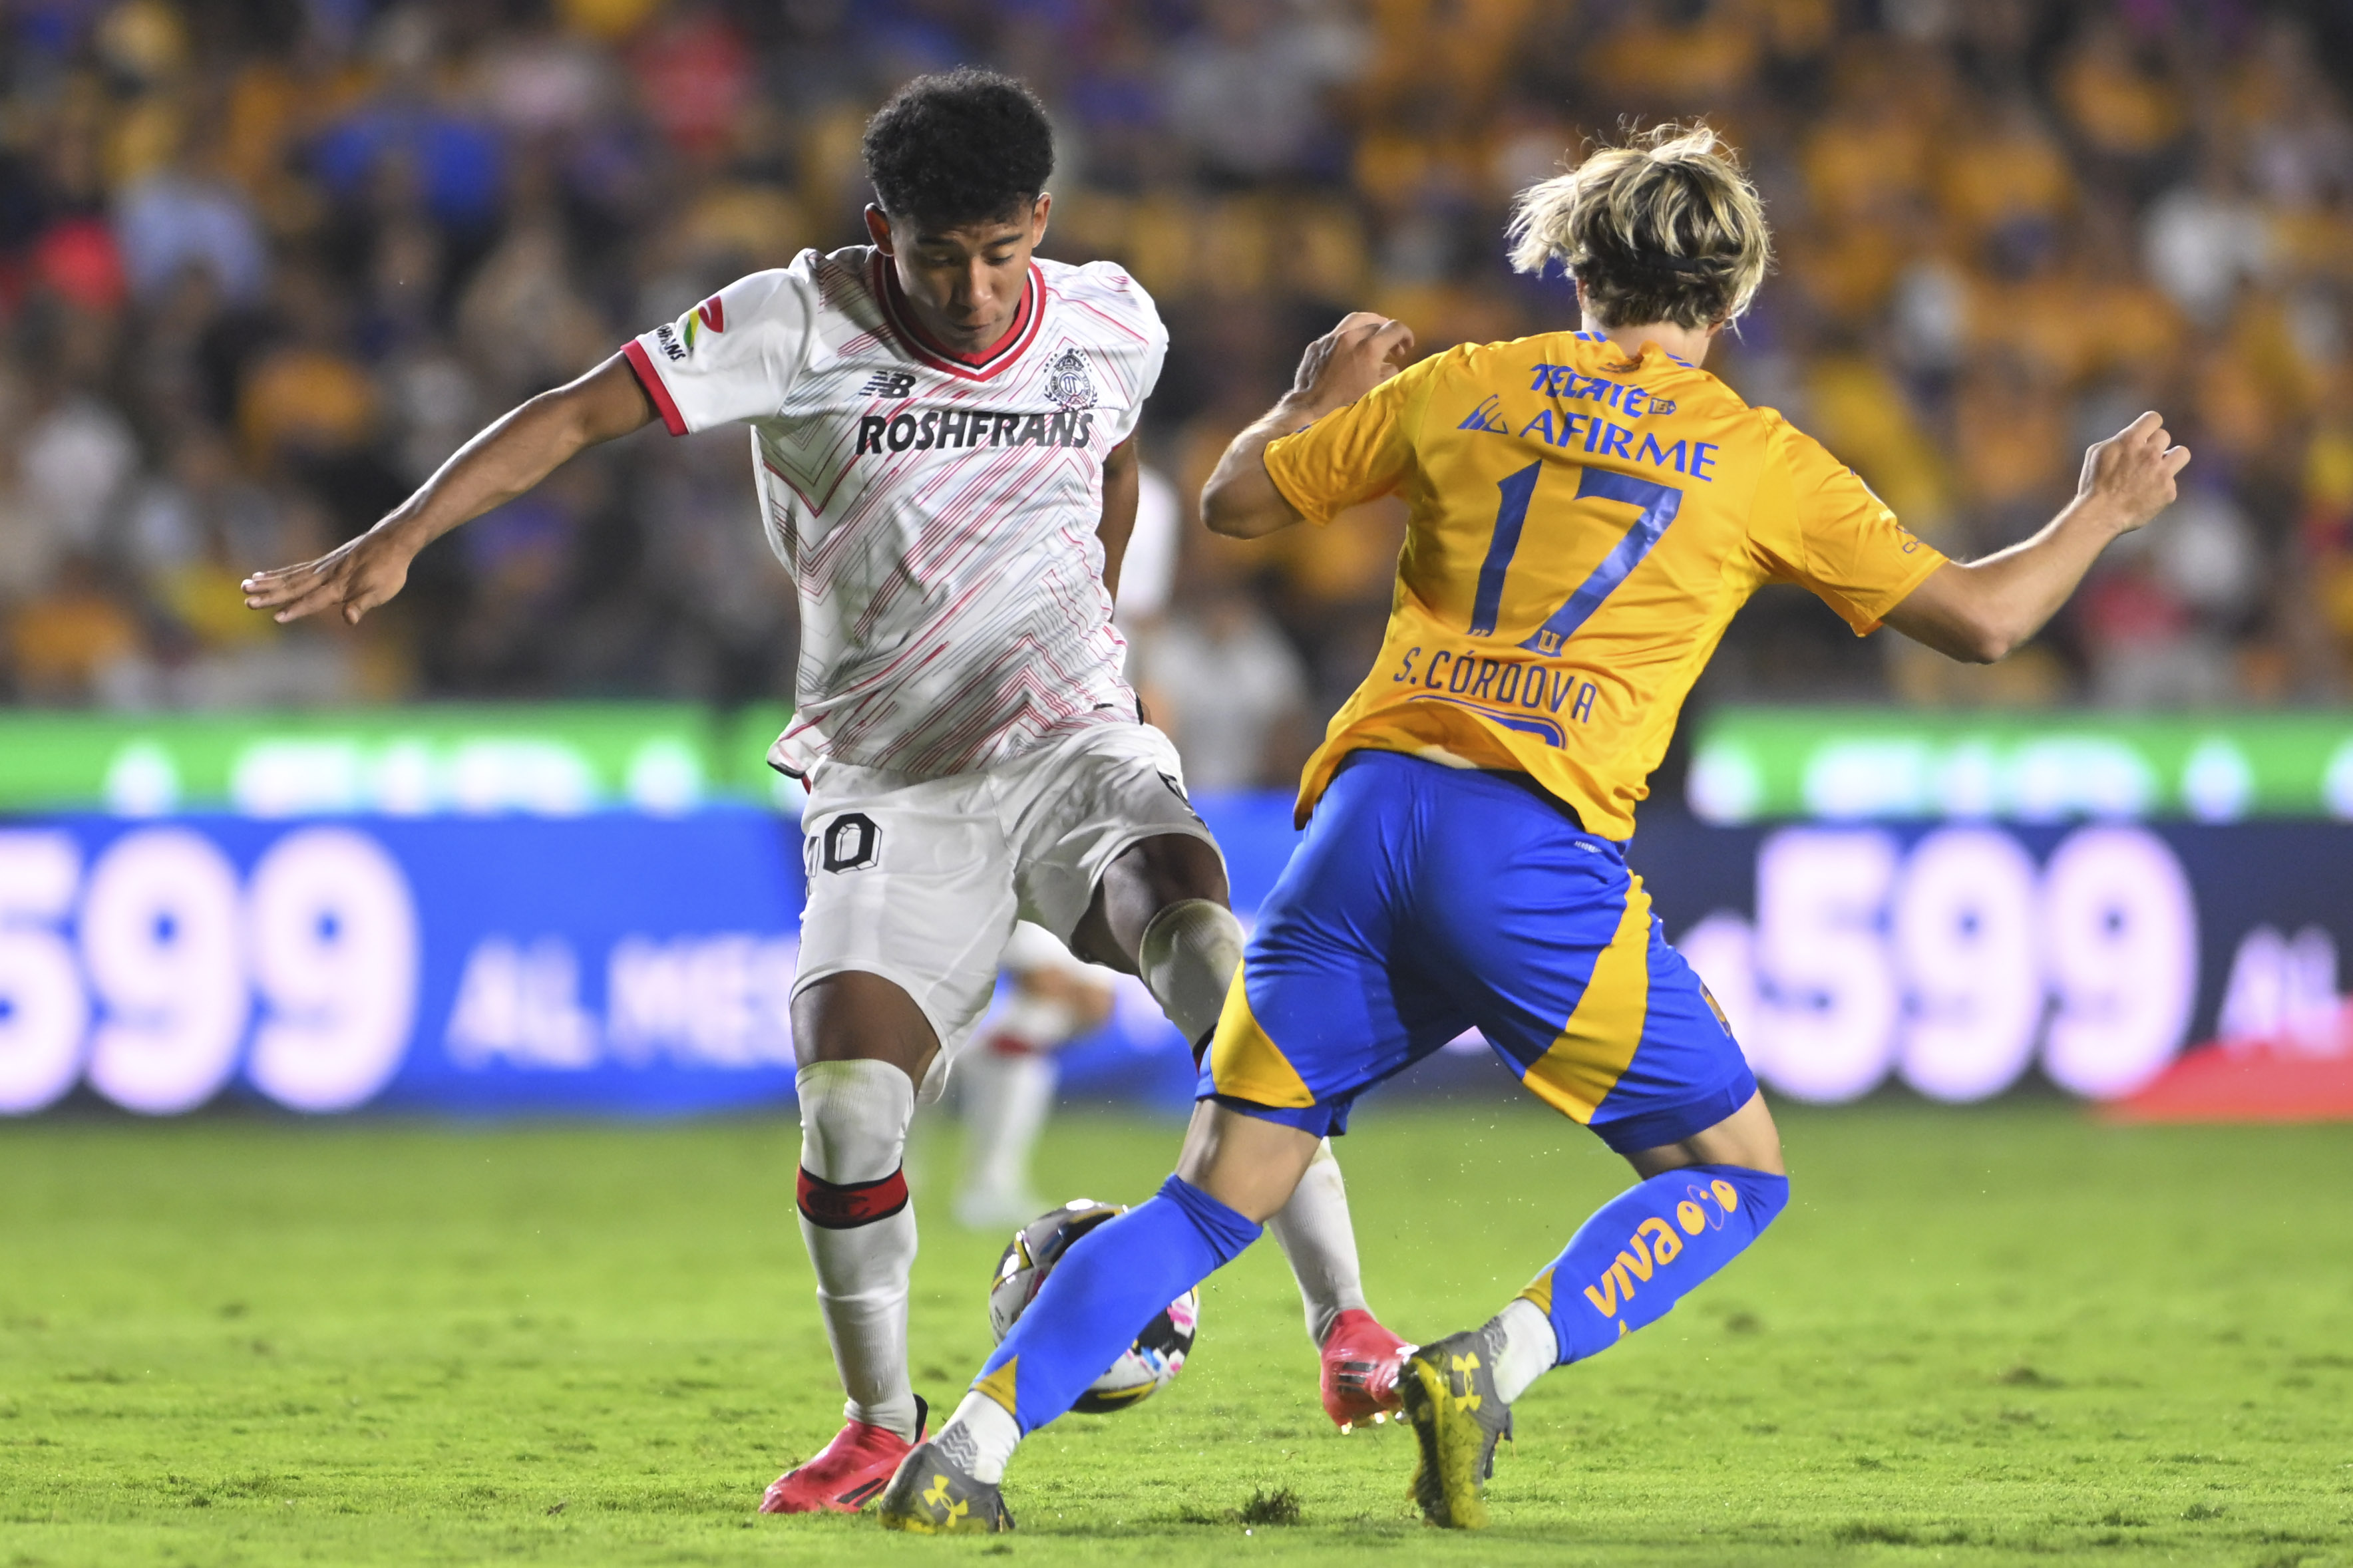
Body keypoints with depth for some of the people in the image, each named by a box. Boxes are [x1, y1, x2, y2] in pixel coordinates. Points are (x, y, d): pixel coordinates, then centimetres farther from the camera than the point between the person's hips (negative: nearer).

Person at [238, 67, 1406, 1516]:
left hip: (1076, 750, 1)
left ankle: (1345, 1323, -23)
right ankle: (882, 1423, 7)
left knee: (1205, 942, -28)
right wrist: (398, 540, -28)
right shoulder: (799, 325, -12)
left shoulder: (1112, 326, 0)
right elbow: (577, 415, -18)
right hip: (891, 788, -1)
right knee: (848, 1096, -17)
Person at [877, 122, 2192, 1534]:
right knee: (1737, 1172, 12)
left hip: (1370, 810, 4)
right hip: (1534, 851, -3)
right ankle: (1489, 1367, -11)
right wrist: (2102, 514, 31)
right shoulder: (1761, 462, 8)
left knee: (1219, 1196, 9)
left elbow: (1235, 502, 22)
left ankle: (971, 1443, -6)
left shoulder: (1464, 388, 15)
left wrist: (1320, 403, 42)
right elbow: (1980, 619, 12)